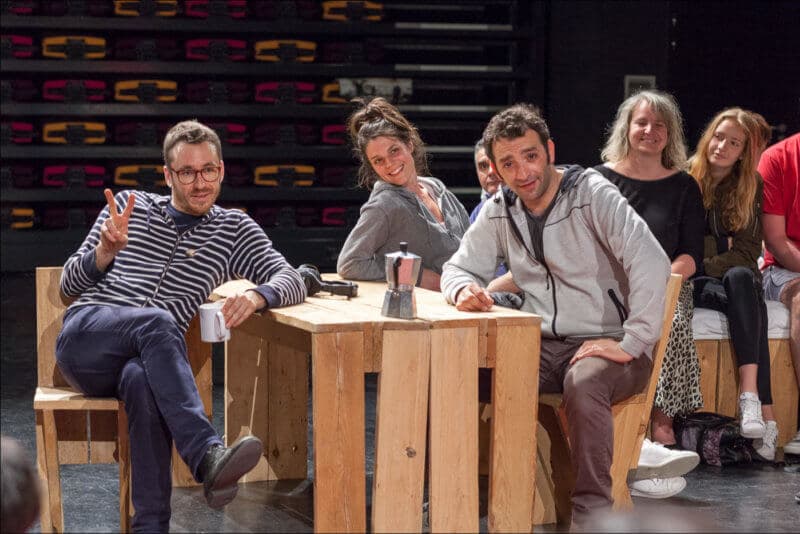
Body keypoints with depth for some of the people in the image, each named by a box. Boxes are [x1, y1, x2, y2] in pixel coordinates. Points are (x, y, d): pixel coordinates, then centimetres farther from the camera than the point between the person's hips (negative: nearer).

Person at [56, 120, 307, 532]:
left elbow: (292, 281, 5)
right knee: (157, 321, -35)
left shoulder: (234, 229, 19)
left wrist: (257, 296, -19)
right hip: (84, 339, 0)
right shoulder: (132, 207, 18)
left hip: (146, 357, 0)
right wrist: (105, 252, -6)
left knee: (142, 381, -39)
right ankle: (208, 455, -49)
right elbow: (70, 284, 17)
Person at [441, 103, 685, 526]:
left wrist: (632, 343, -26)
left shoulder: (592, 194, -11)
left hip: (603, 345, -5)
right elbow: (458, 267, 13)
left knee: (583, 381, -37)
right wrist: (464, 289, -14)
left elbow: (651, 262, -21)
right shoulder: (498, 212, 8)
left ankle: (591, 512, -28)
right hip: (543, 347, 5)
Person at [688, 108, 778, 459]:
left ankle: (750, 395, -46)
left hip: (734, 276, 2)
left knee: (741, 278, -36)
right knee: (746, 300, -34)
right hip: (690, 284, -2)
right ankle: (765, 411, -44)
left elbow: (748, 252, 0)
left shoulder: (750, 187, 8)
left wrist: (705, 266, -14)